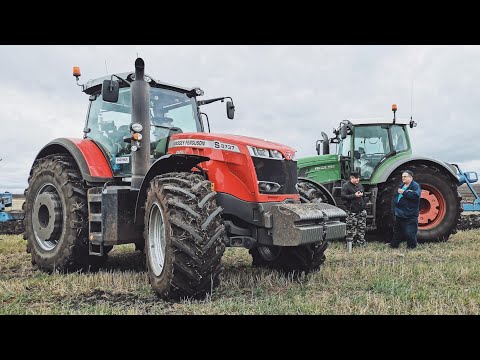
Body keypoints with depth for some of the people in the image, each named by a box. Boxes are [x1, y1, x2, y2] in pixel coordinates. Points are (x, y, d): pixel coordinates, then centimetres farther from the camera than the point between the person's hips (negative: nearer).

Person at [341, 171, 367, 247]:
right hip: (352, 211, -7)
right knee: (351, 228, -5)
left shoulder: (360, 185, 15)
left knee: (362, 227, 10)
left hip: (361, 210, 7)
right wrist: (354, 195, -20)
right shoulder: (346, 186, -7)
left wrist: (364, 205, 16)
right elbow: (343, 197, -17)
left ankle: (361, 241, 22)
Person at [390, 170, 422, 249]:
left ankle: (411, 246, 11)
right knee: (397, 231, 17)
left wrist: (404, 192, -22)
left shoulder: (415, 186, -8)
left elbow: (416, 196, -26)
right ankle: (394, 245, 28)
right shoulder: (401, 185, 16)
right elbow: (396, 197, 27)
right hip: (399, 214, 8)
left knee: (410, 232, -6)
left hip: (410, 215, -8)